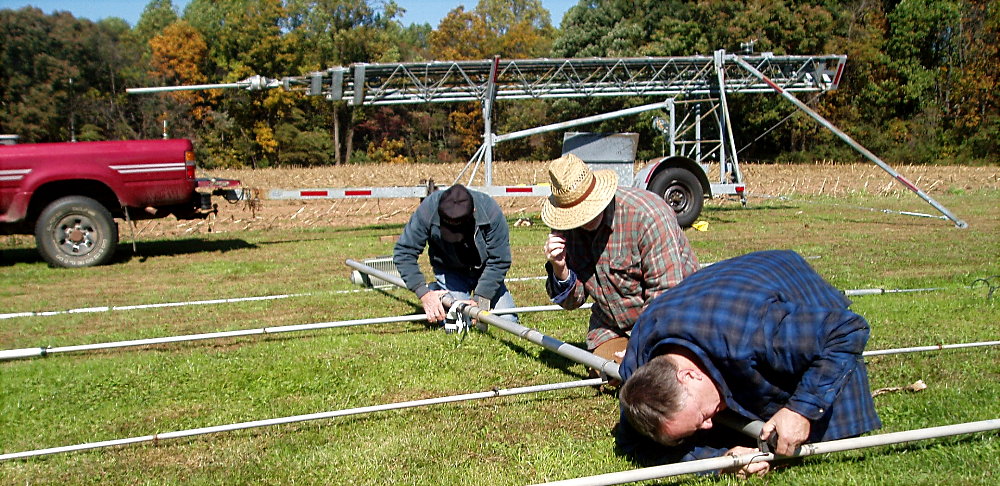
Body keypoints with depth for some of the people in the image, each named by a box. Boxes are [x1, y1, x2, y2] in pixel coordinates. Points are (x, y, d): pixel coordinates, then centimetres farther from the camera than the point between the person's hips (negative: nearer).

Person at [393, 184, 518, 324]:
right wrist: (424, 293, -30)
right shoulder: (428, 210, -30)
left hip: (484, 270, 1)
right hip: (449, 270, -1)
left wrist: (479, 300, -29)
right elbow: (403, 252, -22)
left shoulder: (490, 211, -31)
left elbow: (499, 261, -23)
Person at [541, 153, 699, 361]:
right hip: (611, 322, 4)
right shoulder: (565, 227, -7)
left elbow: (666, 293, -23)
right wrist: (559, 269, -23)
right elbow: (572, 301, -2)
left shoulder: (646, 214, -25)